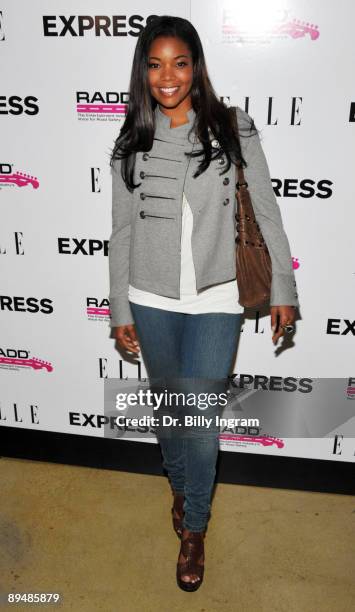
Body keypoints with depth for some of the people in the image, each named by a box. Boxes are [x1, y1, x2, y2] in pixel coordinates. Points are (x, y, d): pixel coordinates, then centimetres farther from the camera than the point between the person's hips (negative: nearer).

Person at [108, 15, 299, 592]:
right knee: (169, 407, 18)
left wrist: (283, 288, -1)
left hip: (214, 303, -2)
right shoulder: (132, 143, 2)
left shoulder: (233, 127, -3)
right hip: (151, 301, 2)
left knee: (200, 420, 0)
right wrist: (120, 310, 5)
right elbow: (122, 231, 5)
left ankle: (194, 529, 27)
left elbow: (267, 211, 0)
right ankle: (181, 487, 48)